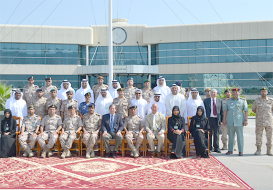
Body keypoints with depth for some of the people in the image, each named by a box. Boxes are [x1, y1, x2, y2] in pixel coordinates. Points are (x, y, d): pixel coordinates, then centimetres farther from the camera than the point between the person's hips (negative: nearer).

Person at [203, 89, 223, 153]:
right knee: (209, 134, 1)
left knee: (216, 134, 5)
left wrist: (222, 120, 3)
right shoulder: (206, 100, 6)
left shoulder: (220, 101, 9)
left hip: (217, 119, 1)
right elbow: (203, 110, 6)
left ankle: (216, 148, 13)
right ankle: (209, 148, 9)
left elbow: (222, 111, 9)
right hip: (209, 119, -1)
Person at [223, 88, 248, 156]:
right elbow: (225, 110, 14)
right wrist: (224, 119, 8)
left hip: (239, 122, -2)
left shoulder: (243, 101, 5)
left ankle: (241, 151, 4)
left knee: (240, 136, -2)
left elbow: (246, 111, 1)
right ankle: (230, 150, 14)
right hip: (230, 122, 3)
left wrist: (245, 120, -6)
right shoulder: (228, 101, 13)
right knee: (230, 136, 6)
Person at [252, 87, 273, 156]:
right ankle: (258, 150, 13)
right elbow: (253, 109, 15)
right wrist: (259, 114, 10)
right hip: (259, 121, 0)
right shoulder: (257, 100, 3)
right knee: (258, 136, 2)